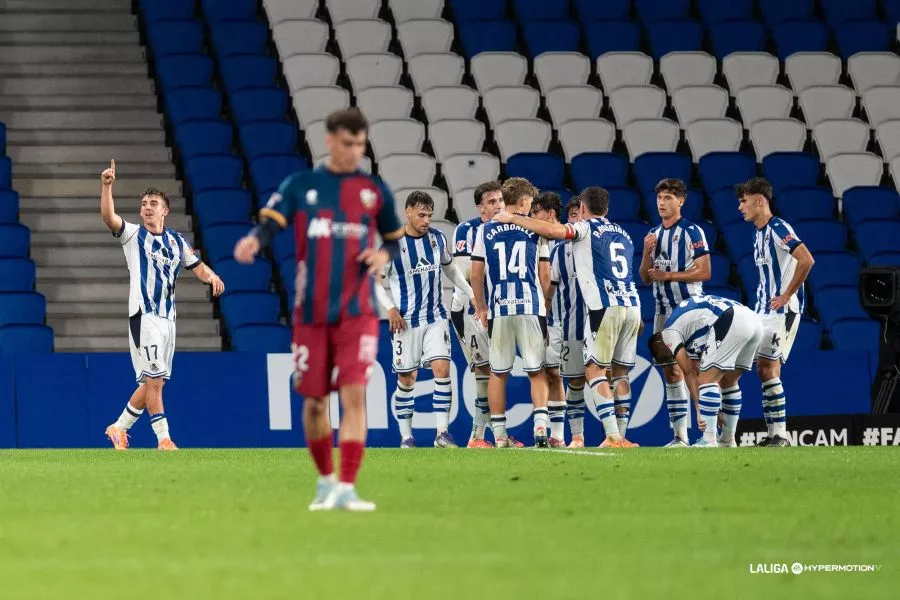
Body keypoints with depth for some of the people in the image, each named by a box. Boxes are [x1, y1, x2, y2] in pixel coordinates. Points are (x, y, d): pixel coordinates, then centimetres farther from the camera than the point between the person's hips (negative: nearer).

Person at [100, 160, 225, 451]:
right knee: (154, 379, -12)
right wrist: (106, 186, -29)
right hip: (143, 315, -5)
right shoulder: (133, 235, 1)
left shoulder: (177, 241, 14)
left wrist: (211, 276, -7)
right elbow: (108, 216, -14)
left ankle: (119, 428, 23)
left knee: (153, 382, 9)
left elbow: (197, 266, 17)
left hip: (168, 317, 5)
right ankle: (164, 439, -10)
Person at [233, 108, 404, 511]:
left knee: (353, 394, -14)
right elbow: (269, 223, -8)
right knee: (314, 401, 6)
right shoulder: (300, 185, 4)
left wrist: (384, 254, -5)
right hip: (311, 312, 0)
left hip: (357, 312, 0)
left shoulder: (374, 190, 7)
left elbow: (395, 237, 17)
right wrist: (253, 241, -30)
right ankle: (325, 481, 26)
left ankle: (346, 489, -15)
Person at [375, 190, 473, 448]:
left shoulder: (437, 238, 4)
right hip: (407, 320, -3)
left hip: (436, 318, 3)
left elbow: (450, 269, 20)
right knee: (406, 379, 1)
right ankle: (406, 437, 12)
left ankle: (442, 433, -10)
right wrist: (390, 308, -14)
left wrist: (472, 294, 14)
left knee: (442, 369, -11)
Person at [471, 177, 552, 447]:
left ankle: (499, 434, 8)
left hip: (498, 309, 1)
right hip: (531, 308, -1)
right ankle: (540, 425, -10)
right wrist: (546, 303, 17)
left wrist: (481, 308, 15)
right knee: (536, 371, 5)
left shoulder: (486, 230, 6)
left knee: (498, 373, 8)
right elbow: (545, 276, 3)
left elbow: (476, 274, 4)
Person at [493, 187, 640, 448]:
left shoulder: (586, 228, 1)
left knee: (595, 370, -2)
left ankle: (612, 436, -13)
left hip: (605, 307, -6)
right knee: (620, 372, 12)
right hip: (632, 305, 6)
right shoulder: (623, 234, 23)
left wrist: (513, 219, -6)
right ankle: (621, 435, 9)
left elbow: (552, 231, -14)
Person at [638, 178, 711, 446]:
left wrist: (668, 275, -13)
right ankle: (680, 434, 10)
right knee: (670, 371, 6)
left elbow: (704, 272, -12)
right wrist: (647, 252, -3)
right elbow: (645, 277, 15)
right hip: (663, 310, 7)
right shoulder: (654, 235, 15)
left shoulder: (692, 232, -6)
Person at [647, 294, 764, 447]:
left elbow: (689, 373, 8)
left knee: (707, 379, -3)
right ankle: (728, 439, 25)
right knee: (728, 382, 21)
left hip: (733, 322, -9)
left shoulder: (669, 332, 10)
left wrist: (699, 411, 10)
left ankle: (709, 440, -7)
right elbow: (695, 372, 36)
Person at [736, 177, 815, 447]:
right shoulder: (758, 233, 16)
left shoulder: (778, 229, -13)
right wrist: (761, 300, 16)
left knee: (768, 369, -13)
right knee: (764, 369, 7)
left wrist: (786, 296, -20)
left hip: (784, 309, -10)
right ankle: (774, 434, 9)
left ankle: (779, 435, -11)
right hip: (764, 310, 10)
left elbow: (806, 260, -25)